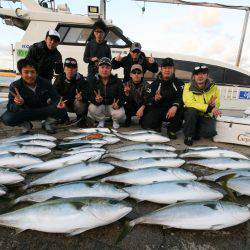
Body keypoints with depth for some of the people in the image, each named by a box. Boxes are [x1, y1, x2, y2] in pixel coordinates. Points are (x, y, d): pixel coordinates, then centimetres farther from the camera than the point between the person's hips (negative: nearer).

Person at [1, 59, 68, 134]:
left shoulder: (45, 83, -13)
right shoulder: (15, 86, -16)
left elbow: (55, 98, -15)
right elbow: (10, 107, -23)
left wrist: (59, 103, -41)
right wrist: (17, 105, -49)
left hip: (43, 111, 1)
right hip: (25, 113, 0)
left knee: (61, 110, -27)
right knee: (7, 118, -29)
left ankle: (47, 124, 4)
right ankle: (26, 125, 5)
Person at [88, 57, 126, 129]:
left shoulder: (117, 81, -6)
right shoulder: (94, 81, -5)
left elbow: (122, 96, -11)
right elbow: (90, 96, -10)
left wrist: (118, 104, -32)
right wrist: (96, 100, -35)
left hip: (113, 105, -1)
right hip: (100, 105, 2)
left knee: (120, 114, -31)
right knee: (91, 108, -29)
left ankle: (115, 121, 10)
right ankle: (101, 120, 6)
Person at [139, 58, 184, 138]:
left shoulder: (179, 83, 1)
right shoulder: (155, 84, 7)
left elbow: (182, 98, -15)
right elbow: (147, 99, 0)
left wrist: (175, 106, -37)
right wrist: (155, 99, -24)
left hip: (172, 111, -1)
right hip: (157, 110, 1)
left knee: (180, 109, -34)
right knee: (145, 123, -22)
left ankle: (172, 130, -7)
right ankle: (157, 124, 15)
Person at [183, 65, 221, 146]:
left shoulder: (213, 88, -1)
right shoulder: (188, 87, -10)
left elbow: (217, 105, -1)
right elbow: (189, 103, -26)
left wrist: (213, 105, -28)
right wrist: (209, 108, -36)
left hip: (207, 117, 1)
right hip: (192, 116, -1)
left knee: (209, 132, -28)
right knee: (192, 110, -36)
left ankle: (196, 131, 9)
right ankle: (188, 136, -14)